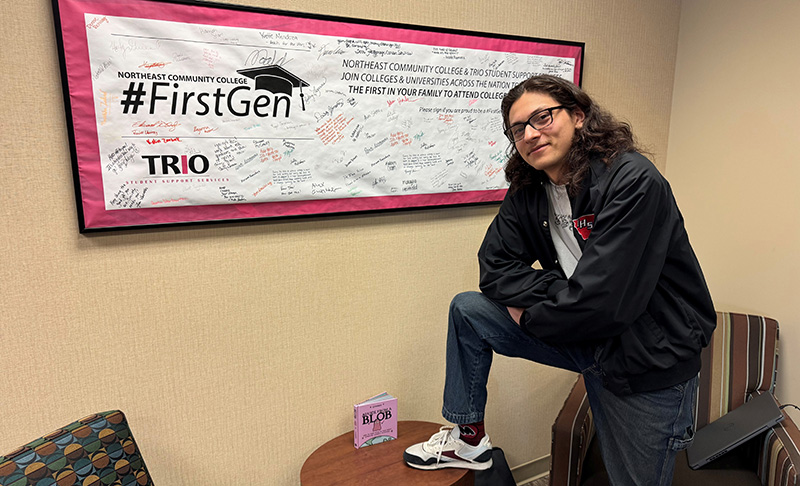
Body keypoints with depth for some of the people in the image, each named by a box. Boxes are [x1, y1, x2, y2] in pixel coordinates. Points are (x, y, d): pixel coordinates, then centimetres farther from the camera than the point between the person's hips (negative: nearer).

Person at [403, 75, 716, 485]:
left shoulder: (633, 182, -24)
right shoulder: (527, 191, -2)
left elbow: (601, 299, -29)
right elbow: (495, 268, -3)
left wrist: (532, 316, -12)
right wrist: (557, 293, -18)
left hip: (649, 361, -5)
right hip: (585, 340, 6)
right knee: (468, 309, -1)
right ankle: (469, 438, 13)